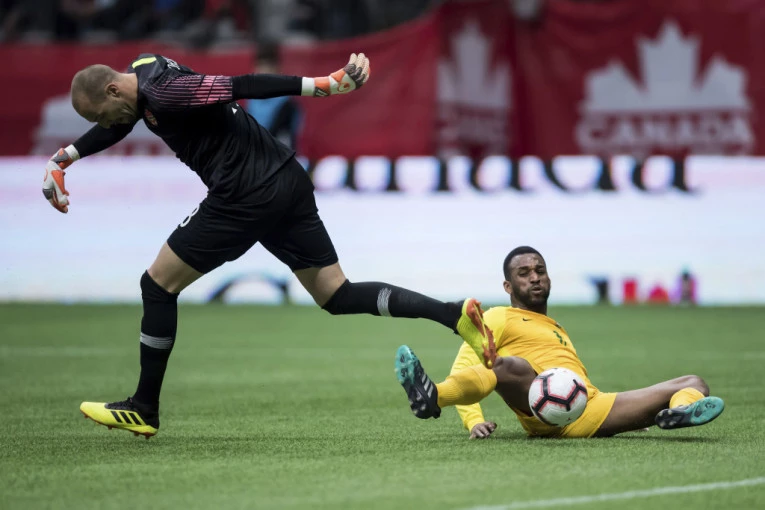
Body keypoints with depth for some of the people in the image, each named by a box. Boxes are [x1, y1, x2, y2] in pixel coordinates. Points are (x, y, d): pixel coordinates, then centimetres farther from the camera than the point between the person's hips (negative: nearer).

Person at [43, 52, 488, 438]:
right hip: (288, 182, 10)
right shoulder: (143, 67, 13)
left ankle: (144, 410, 12)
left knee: (159, 284, 4)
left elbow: (241, 86, -23)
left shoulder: (162, 92, -17)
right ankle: (455, 314, -7)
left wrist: (323, 85, -27)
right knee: (339, 297, 8)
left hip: (249, 196, -10)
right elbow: (118, 124, 33)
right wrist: (64, 158, 31)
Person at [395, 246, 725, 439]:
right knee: (510, 366, -38)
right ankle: (433, 398, -68)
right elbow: (463, 368, 8)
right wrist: (473, 421, -10)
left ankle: (680, 411, -48)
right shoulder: (499, 319, 20)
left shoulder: (558, 331, 40)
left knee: (693, 384, -6)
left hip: (590, 412, 6)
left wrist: (626, 416, 23)